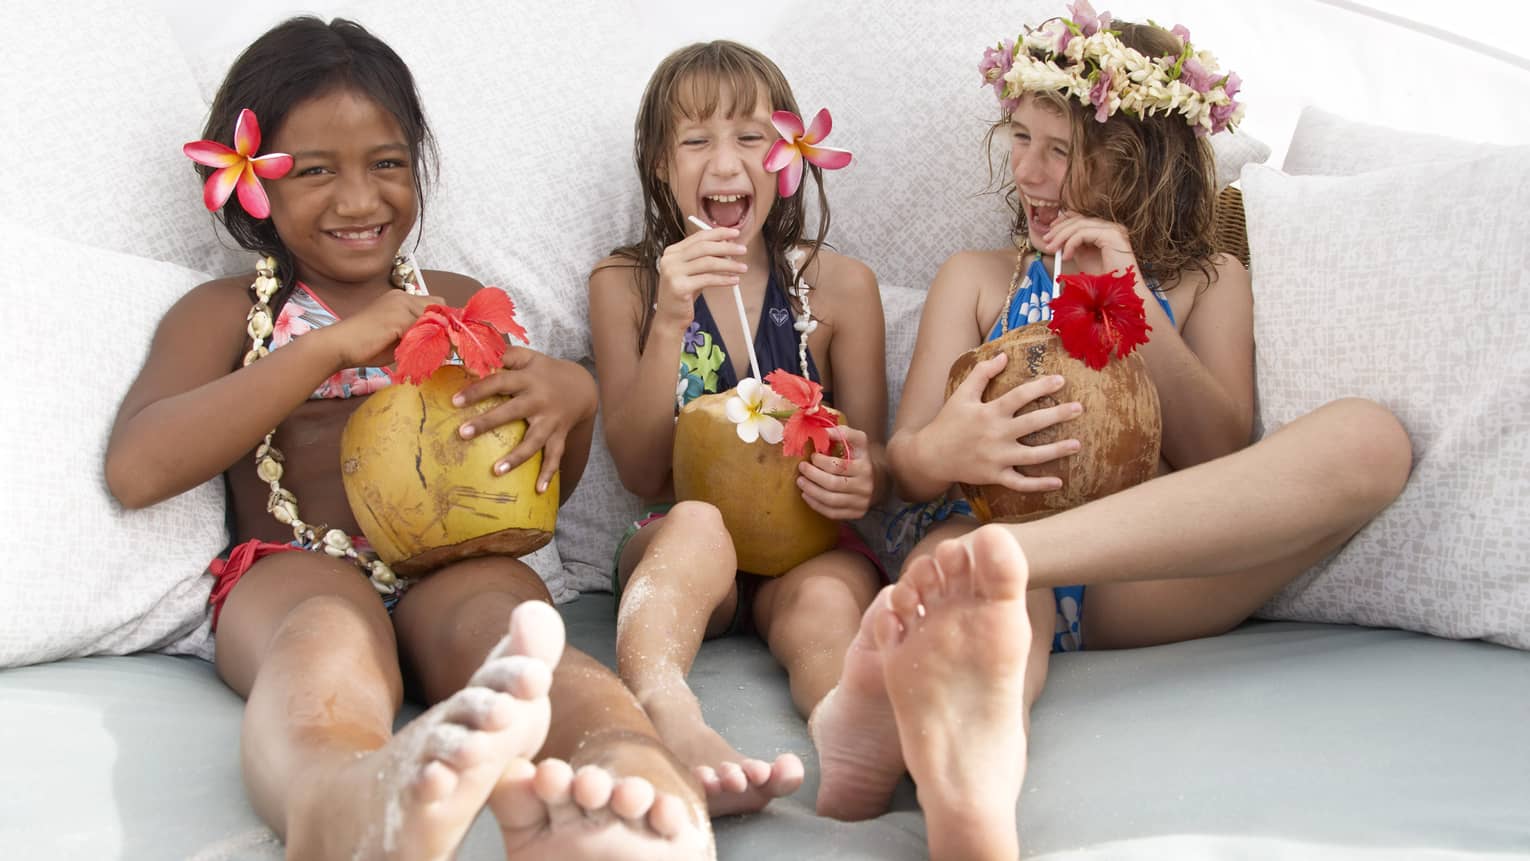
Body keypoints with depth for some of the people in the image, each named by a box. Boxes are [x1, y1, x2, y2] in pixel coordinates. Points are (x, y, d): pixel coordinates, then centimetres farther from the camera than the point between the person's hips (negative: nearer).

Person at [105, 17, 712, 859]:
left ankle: (633, 789, -70)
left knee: (503, 619, -35)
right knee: (330, 633, -39)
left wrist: (573, 396, 1)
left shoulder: (461, 303, 27)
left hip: (453, 569, 2)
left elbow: (545, 487, 28)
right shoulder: (224, 313, 17)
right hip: (294, 570, -2)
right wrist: (334, 345, -5)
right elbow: (136, 470, -2)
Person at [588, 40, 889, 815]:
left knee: (830, 597, -35)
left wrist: (861, 479, -17)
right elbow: (642, 476, -1)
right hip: (676, 551, -1)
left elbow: (870, 454, 10)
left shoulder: (840, 286, 7)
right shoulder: (624, 285, 5)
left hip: (806, 547, 1)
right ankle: (666, 718, -67)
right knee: (699, 522, -36)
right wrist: (671, 320, -15)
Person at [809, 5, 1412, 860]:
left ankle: (1010, 554, -45)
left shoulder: (1209, 281, 25)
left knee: (1371, 437, -26)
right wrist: (941, 452, -16)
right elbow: (904, 464, 11)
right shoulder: (978, 279, 25)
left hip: (1143, 571, 1)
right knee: (988, 593, -40)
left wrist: (1133, 302, -2)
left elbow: (1226, 463, 9)